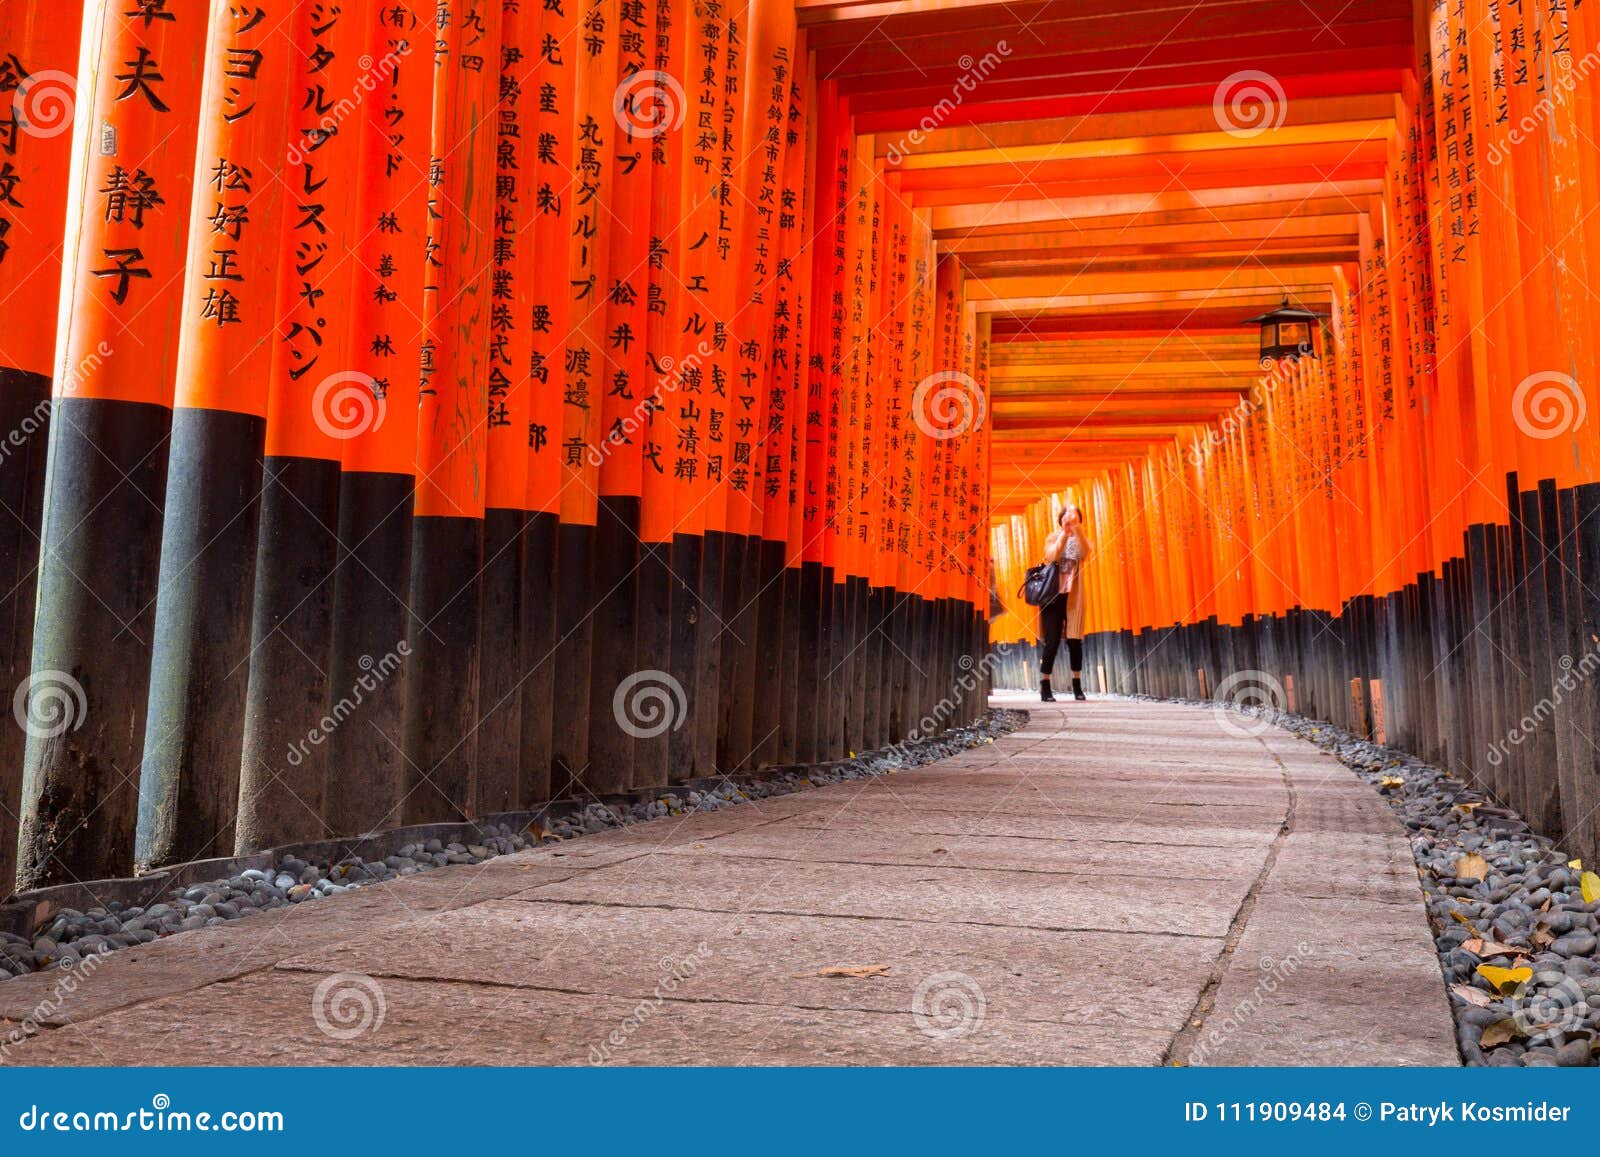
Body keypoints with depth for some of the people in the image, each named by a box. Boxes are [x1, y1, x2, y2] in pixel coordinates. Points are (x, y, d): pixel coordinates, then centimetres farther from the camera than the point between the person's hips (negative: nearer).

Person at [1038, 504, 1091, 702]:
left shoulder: (1080, 539, 11)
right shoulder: (1052, 538, 8)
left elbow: (1084, 553, -14)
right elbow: (1052, 557, -14)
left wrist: (1077, 528, -24)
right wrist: (1064, 533, -20)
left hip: (1073, 596, 2)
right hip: (1053, 595, -2)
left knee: (1075, 640, 0)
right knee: (1052, 642, -7)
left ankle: (1077, 687, 11)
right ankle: (1045, 688, -4)